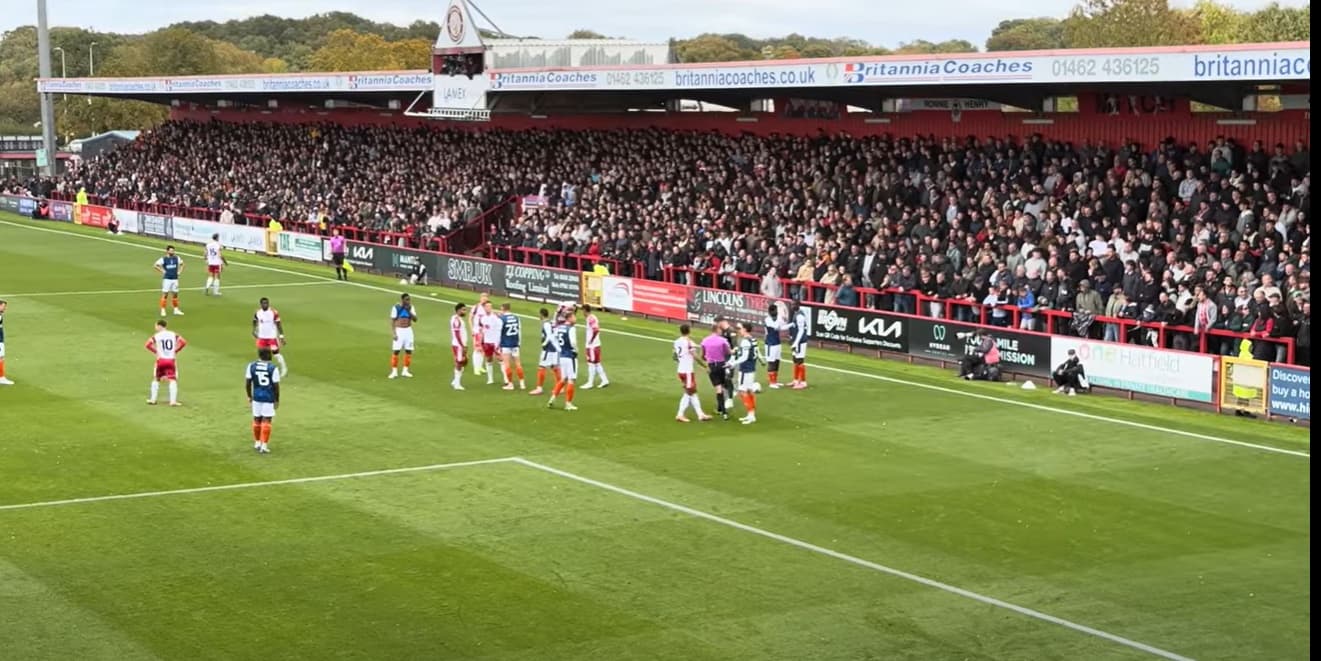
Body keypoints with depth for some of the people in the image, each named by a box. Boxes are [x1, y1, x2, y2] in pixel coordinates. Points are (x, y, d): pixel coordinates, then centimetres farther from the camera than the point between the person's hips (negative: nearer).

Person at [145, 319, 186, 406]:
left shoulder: (156, 336, 0)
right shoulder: (174, 335, 5)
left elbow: (148, 344, -13)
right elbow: (183, 342, -5)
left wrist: (156, 351, 1)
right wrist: (176, 351, 4)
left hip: (160, 360, 0)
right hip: (171, 360, 0)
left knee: (156, 379, 17)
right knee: (173, 380, -2)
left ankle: (153, 400, 21)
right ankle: (173, 401, -11)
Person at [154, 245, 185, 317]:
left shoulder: (176, 258, 6)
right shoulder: (164, 259, -7)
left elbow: (182, 264, 21)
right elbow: (156, 265, -7)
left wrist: (179, 271, 9)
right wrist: (162, 271, -10)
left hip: (175, 279, 4)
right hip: (167, 279, -4)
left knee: (175, 294, 10)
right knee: (165, 294, -4)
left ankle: (176, 309, 19)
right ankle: (163, 310, 0)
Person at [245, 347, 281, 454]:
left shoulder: (251, 366, -3)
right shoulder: (273, 368, -12)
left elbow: (247, 383, 1)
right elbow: (276, 386, -10)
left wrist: (249, 396, 14)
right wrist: (277, 400, 2)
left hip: (257, 397, 3)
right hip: (269, 397, -3)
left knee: (257, 419, 16)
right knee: (266, 421, 2)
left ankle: (257, 443, 27)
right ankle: (264, 445, 1)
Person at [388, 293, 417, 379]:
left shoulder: (410, 307, 4)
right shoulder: (396, 307, -8)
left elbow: (415, 319, -2)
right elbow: (392, 321, -7)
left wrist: (409, 311, -15)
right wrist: (393, 333, -14)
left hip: (408, 331, 4)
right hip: (399, 331, -4)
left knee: (409, 351, 3)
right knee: (396, 351, -6)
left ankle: (405, 370, 14)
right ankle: (394, 371, 0)